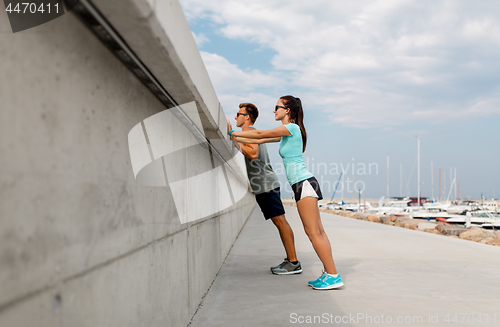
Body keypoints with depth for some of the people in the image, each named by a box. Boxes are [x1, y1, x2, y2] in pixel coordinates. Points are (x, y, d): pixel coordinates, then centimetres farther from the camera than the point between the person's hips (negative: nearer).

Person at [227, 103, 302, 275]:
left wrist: (234, 137, -16)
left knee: (280, 220, -10)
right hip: (264, 185, 10)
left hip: (265, 183, -10)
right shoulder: (254, 133, 24)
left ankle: (293, 262, -9)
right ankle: (291, 260, 13)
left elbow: (253, 153, -23)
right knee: (279, 221, 9)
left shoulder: (249, 131, -8)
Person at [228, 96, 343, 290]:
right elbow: (260, 141, 23)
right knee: (318, 232, 7)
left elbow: (260, 134, -6)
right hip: (303, 185, 10)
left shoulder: (292, 128, -7)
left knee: (314, 232, -9)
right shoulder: (286, 133, 20)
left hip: (304, 183, -10)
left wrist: (233, 133, 3)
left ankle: (333, 276, -7)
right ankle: (329, 273, 10)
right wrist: (235, 138, 22)